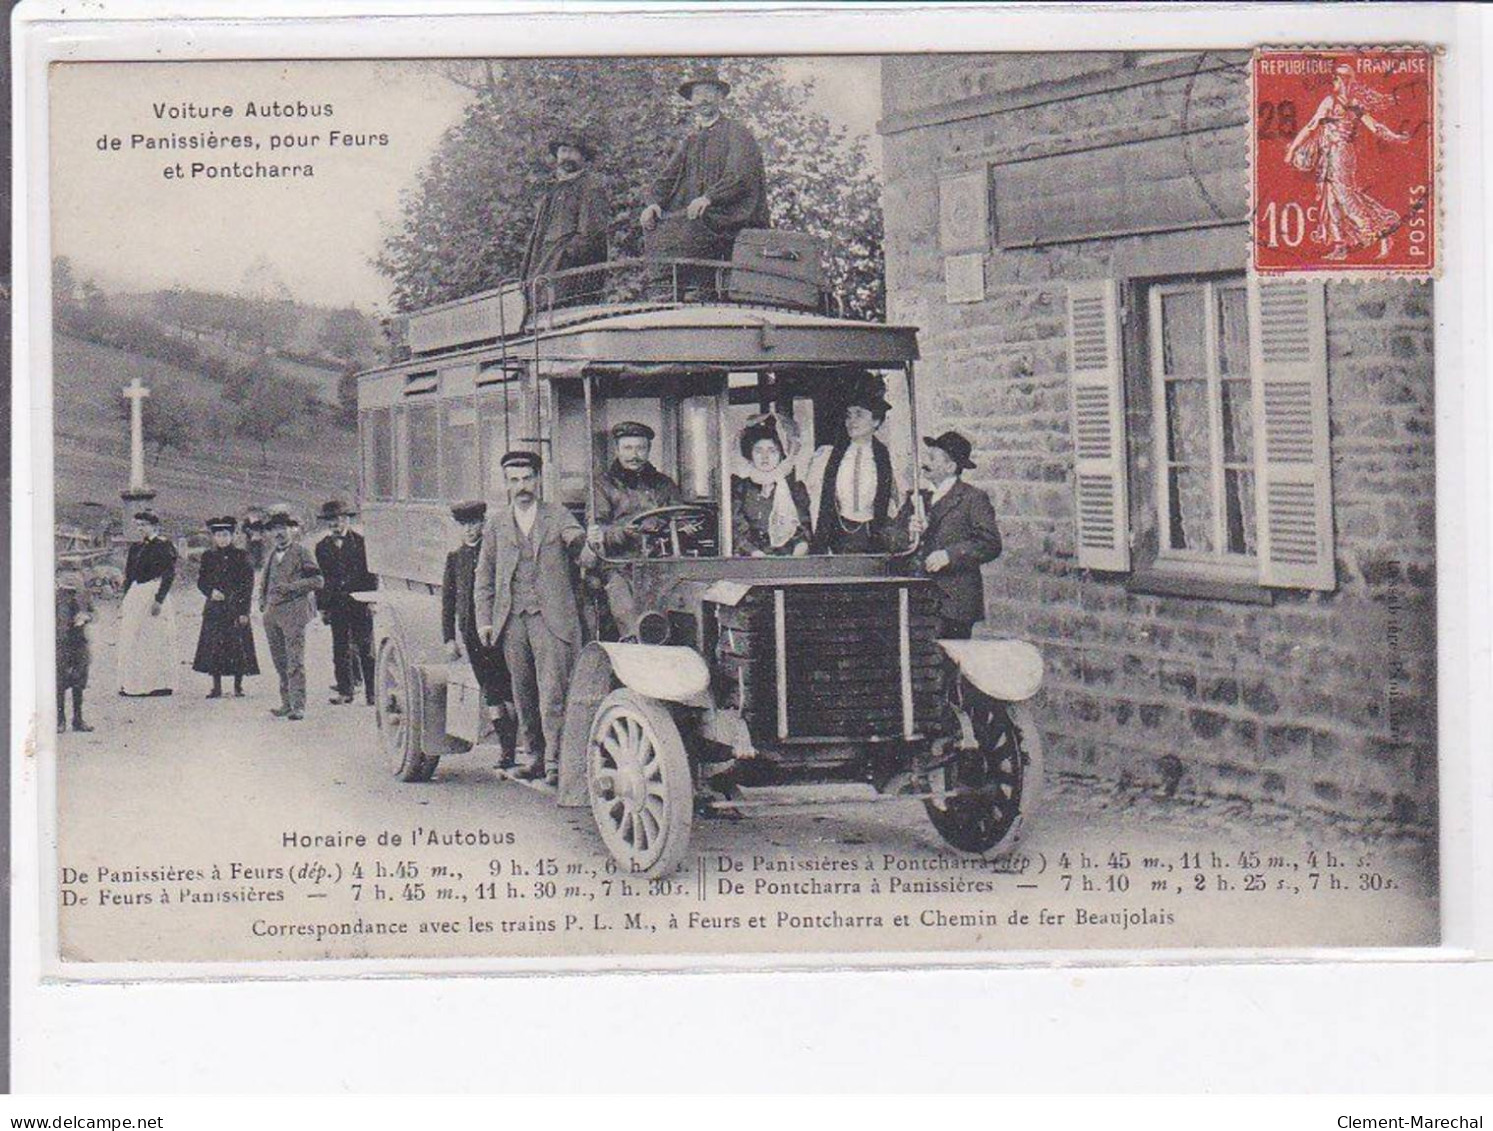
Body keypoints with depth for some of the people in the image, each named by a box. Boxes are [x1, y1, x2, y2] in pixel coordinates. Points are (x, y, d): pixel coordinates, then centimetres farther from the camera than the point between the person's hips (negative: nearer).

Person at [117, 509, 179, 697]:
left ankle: (161, 683, 0)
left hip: (155, 594, -7)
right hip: (135, 596, 7)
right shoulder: (135, 547, 15)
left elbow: (169, 574, -12)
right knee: (131, 641, 5)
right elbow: (129, 576, 19)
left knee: (155, 639, -5)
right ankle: (132, 684, 10)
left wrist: (159, 600, -19)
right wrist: (124, 601, 13)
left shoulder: (164, 546, -6)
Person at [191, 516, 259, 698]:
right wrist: (211, 592, -9)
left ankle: (238, 686, 5)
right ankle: (216, 688, 7)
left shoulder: (241, 556, 1)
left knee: (238, 647, -5)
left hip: (235, 608, -2)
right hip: (214, 607, 3)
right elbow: (201, 581, 13)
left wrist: (244, 611, -8)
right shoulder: (208, 557, 9)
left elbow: (248, 585, -2)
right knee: (213, 647, 0)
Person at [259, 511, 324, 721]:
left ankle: (298, 706, -13)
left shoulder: (302, 553, -1)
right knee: (280, 662, 8)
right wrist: (263, 601, 14)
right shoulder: (272, 555, 20)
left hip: (293, 612, -7)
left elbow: (317, 581, -7)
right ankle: (286, 703, 14)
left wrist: (290, 587, -15)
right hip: (272, 614, 7)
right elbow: (265, 581, 32)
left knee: (295, 662, -11)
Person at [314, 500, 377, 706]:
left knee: (365, 649, -4)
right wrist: (322, 606, 5)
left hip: (360, 603, -3)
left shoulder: (361, 542, 2)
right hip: (335, 604, 3)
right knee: (340, 650, 4)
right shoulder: (322, 547, 10)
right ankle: (345, 691, 9)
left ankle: (372, 691, -1)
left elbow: (371, 573, 2)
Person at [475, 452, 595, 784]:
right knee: (523, 694, 9)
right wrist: (484, 620, 6)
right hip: (512, 620, 3)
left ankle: (555, 761, -11)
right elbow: (484, 575, 14)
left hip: (552, 618, -3)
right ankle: (532, 756, 19)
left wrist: (578, 541, -22)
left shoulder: (558, 516, 7)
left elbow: (587, 557, 1)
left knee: (552, 692, -11)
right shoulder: (496, 523, 13)